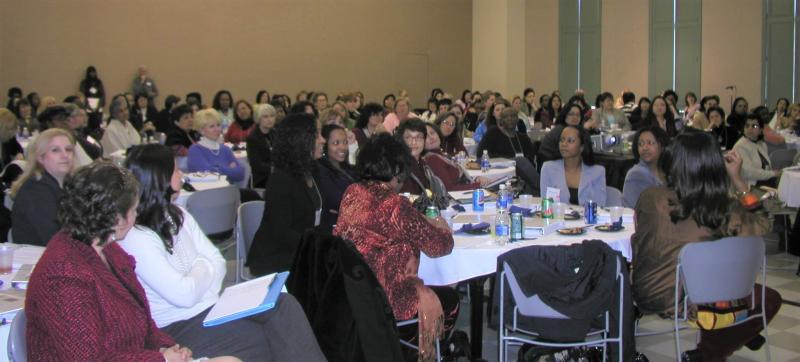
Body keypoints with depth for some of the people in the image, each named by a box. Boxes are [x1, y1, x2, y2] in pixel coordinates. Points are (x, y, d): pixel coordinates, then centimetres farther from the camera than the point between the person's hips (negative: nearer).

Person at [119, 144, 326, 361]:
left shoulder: (178, 216, 9)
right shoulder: (135, 238, -19)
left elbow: (218, 262, 9)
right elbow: (185, 294, -21)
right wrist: (204, 267, -2)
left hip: (212, 308, 8)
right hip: (181, 327, -7)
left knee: (284, 304, -17)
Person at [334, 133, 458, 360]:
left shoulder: (351, 194, -2)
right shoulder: (395, 205, -23)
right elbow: (440, 246, -13)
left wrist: (421, 222, 10)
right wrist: (441, 227, 9)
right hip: (380, 302, -8)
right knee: (450, 300, 19)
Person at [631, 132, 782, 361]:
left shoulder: (650, 198, -19)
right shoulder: (727, 211, -21)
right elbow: (762, 224, 3)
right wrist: (737, 179, 3)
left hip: (645, 296, 4)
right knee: (770, 299, 18)